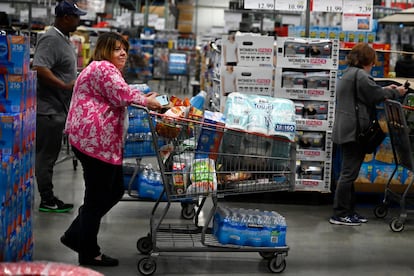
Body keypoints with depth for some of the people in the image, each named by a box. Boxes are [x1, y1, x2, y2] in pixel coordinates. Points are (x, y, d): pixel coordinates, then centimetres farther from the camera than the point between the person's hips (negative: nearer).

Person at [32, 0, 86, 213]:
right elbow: (40, 69, -27)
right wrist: (66, 86, -27)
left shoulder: (63, 39, 14)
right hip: (48, 109, -10)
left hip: (58, 108, 10)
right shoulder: (51, 39, -17)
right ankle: (47, 200, 5)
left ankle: (47, 197, 22)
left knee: (49, 154, 15)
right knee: (46, 154, -2)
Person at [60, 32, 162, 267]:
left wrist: (143, 99, 14)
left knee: (115, 191, 16)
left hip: (103, 141, 11)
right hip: (95, 140, -11)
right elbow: (123, 95, -21)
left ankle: (75, 235, 24)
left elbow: (114, 101, 26)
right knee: (97, 196, -1)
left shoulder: (107, 69, 24)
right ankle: (89, 253, 11)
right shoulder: (103, 68, -12)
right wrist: (146, 101, -9)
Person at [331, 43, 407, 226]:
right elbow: (376, 96, -12)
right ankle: (340, 215, -1)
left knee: (349, 173, 15)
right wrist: (396, 92, 3)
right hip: (354, 131, -11)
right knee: (349, 173, -6)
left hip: (346, 131, 11)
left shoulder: (348, 74, 18)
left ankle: (348, 211, 21)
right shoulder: (360, 75, -14)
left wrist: (384, 90, 17)